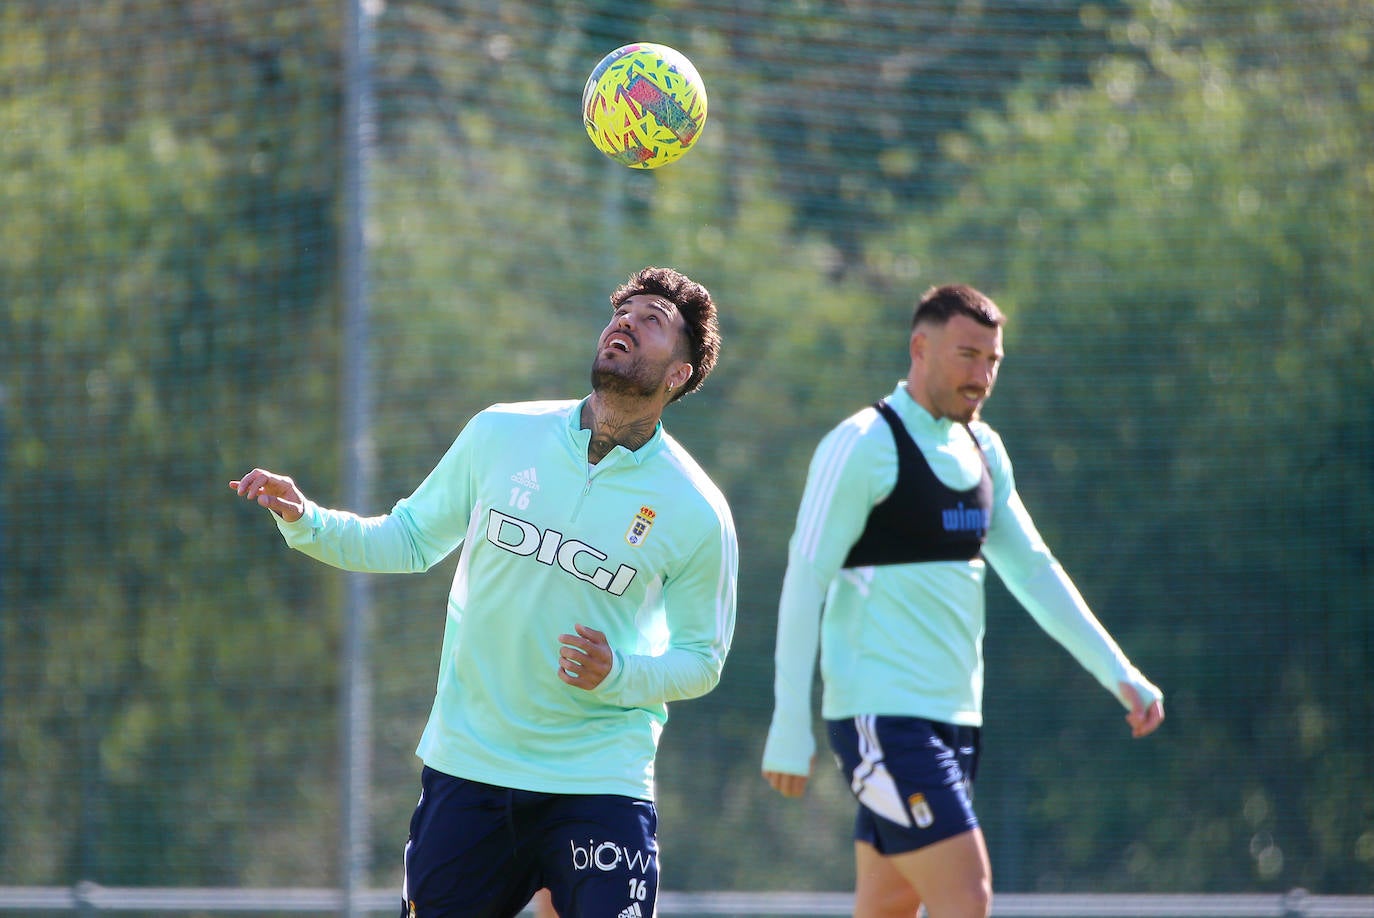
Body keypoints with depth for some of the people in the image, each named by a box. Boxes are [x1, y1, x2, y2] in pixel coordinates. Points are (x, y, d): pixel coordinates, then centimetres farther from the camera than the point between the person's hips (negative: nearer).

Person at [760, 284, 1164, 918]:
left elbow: (1034, 573, 19)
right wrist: (789, 727, -16)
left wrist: (1120, 675, 10)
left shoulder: (982, 449, 15)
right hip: (883, 715, -8)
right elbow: (804, 581, -12)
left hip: (954, 716, 8)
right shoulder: (864, 445, -10)